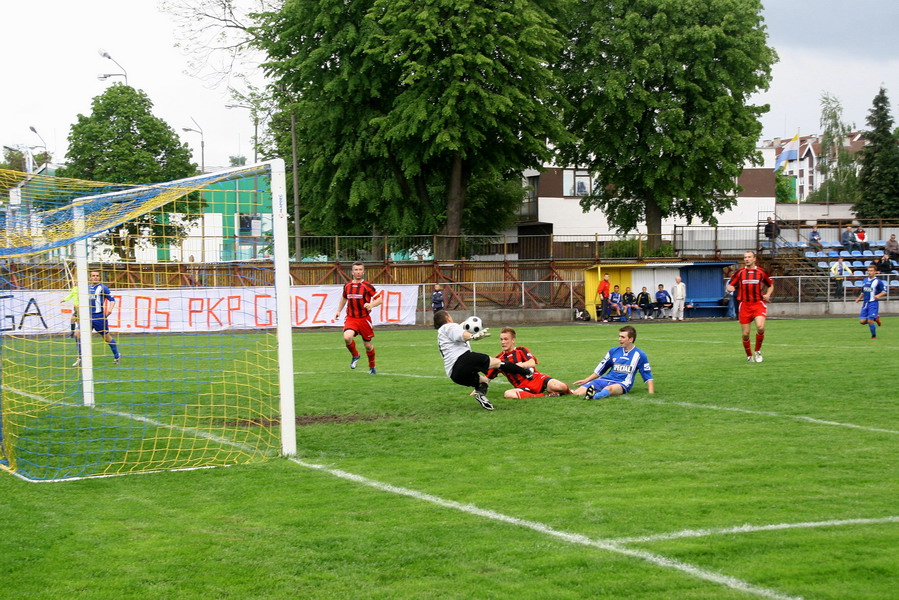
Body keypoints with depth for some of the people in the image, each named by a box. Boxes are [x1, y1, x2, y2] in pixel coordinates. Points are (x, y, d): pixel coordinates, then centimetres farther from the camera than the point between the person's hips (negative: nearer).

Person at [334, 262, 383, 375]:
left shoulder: (367, 286, -8)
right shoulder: (347, 285, 5)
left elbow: (380, 299, -8)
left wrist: (371, 305, -26)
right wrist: (339, 311, 20)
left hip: (364, 319, -2)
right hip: (351, 318, 2)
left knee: (368, 345, 7)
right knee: (347, 337, -26)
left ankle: (372, 367, 32)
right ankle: (355, 355, 4)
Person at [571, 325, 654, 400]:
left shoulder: (640, 355, 6)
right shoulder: (613, 351, 16)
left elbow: (648, 376, 8)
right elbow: (599, 370, 24)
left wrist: (651, 394, -5)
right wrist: (586, 380, 21)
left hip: (622, 384, -7)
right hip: (606, 380, 7)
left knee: (608, 388, -45)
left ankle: (594, 396, -70)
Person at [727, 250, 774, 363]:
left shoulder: (761, 272, 5)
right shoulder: (739, 273, 7)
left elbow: (771, 285, 18)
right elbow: (730, 285, 13)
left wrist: (767, 295, -1)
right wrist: (730, 288, -12)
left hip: (759, 304, -1)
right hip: (745, 305, 1)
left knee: (760, 327, -23)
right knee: (745, 334, 0)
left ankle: (758, 351, 0)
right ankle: (749, 355, 22)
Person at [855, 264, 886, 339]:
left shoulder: (877, 281, -6)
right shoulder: (865, 281, 13)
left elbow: (884, 291, -6)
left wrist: (879, 295, -24)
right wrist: (859, 298, 12)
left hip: (873, 303, -6)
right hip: (865, 303, 6)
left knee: (870, 321, -12)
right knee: (862, 321, -2)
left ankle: (874, 336, 9)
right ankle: (876, 318, 25)